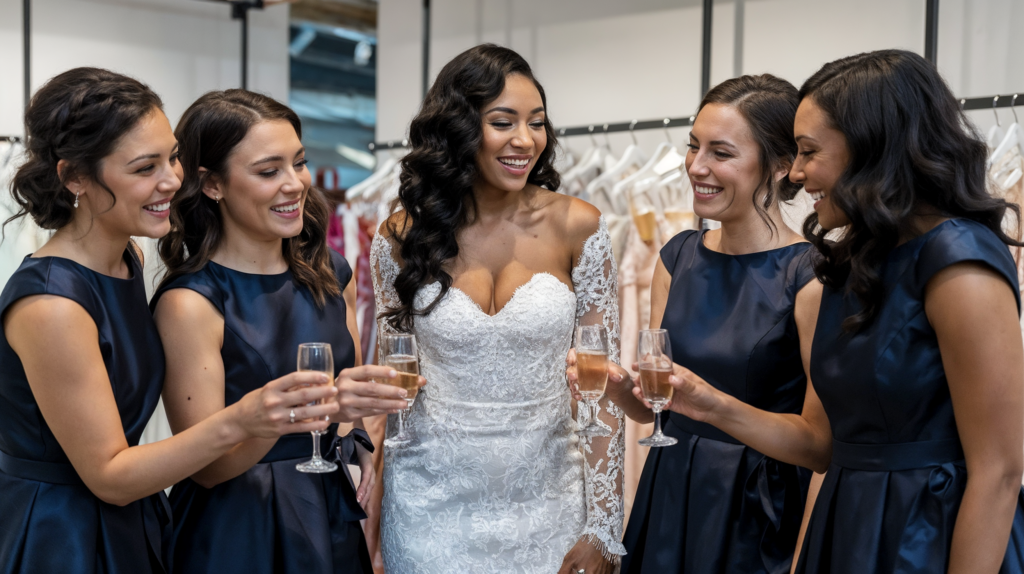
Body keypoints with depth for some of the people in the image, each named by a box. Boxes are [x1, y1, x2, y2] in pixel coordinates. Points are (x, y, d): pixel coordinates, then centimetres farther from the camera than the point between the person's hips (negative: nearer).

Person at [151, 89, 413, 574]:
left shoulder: (329, 272, 1)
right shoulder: (189, 303, -18)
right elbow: (205, 465, -19)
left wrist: (362, 449, -4)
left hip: (335, 514, 6)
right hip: (238, 534, -5)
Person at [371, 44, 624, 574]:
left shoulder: (575, 227, -7)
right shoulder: (401, 237, -4)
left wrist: (603, 529, -6)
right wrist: (370, 526, 4)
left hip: (546, 505, 0)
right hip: (433, 510, 0)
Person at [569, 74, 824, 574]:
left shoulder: (808, 277, -15)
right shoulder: (677, 257, 3)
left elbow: (823, 444, -14)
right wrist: (616, 384, -11)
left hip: (762, 515, -5)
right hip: (668, 500, 5)